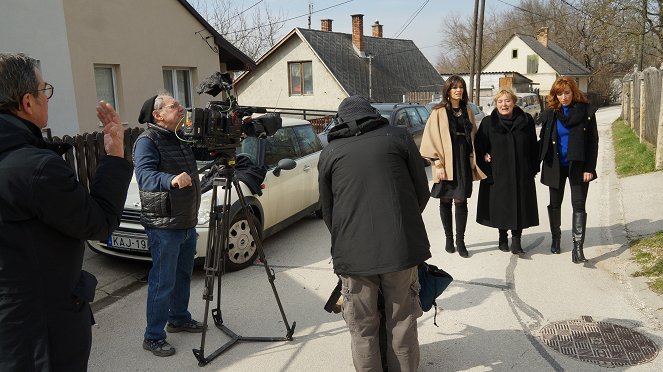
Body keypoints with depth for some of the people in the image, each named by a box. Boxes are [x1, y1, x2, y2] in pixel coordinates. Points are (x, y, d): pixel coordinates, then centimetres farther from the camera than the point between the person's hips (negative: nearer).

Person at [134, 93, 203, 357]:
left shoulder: (182, 137, 11)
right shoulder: (147, 141, -15)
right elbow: (145, 174, -32)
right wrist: (171, 180, -52)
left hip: (188, 222, 8)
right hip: (164, 226, -8)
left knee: (183, 276, 19)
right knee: (163, 283, -2)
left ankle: (179, 318, 36)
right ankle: (153, 337, 10)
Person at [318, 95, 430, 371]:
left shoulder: (330, 151, 11)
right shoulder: (398, 136, 8)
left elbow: (326, 209, 14)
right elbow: (422, 192, 10)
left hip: (352, 252, 1)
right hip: (401, 246, 0)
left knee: (362, 329, 12)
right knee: (403, 323, 14)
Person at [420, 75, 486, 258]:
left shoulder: (468, 112, 12)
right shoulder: (439, 112, -2)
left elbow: (473, 137, 17)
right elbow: (431, 138, -6)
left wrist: (476, 158, 6)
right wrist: (438, 164, -12)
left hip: (464, 161, 3)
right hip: (446, 162, -2)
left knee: (461, 201, -1)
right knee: (445, 201, 6)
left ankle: (460, 241, 7)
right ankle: (449, 238, 19)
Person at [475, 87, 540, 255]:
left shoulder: (526, 121, 1)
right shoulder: (488, 122, -1)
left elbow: (533, 147, 5)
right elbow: (479, 146, 4)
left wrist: (533, 169, 2)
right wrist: (484, 158, -7)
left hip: (521, 174, 1)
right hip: (497, 174, 0)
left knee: (520, 207, 1)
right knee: (500, 206, 8)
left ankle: (516, 239, 12)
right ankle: (503, 237, 26)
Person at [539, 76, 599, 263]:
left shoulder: (586, 111, -4)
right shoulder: (550, 113, 1)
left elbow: (593, 141, -4)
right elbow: (543, 140, 5)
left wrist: (589, 168, -10)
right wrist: (542, 165, -1)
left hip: (578, 165, -2)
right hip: (555, 166, 2)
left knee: (578, 205, -5)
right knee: (555, 204, 13)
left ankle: (578, 247, -4)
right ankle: (556, 237, 32)